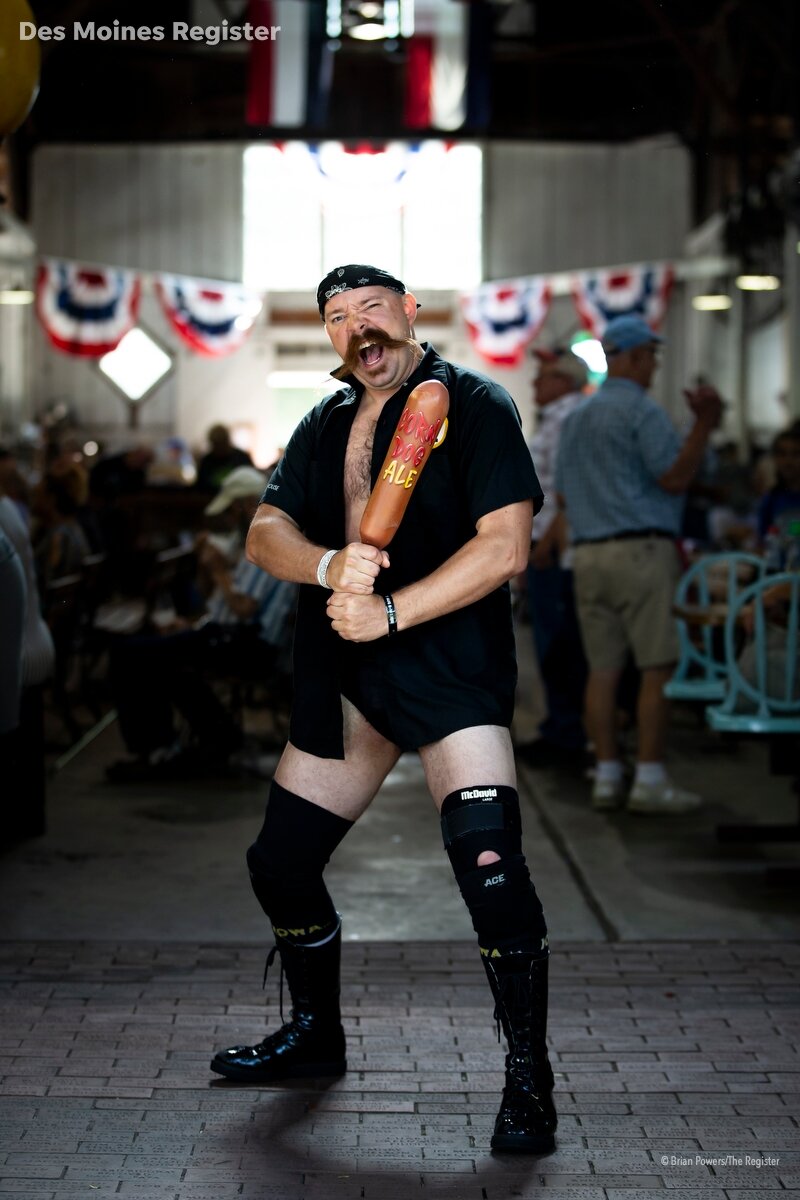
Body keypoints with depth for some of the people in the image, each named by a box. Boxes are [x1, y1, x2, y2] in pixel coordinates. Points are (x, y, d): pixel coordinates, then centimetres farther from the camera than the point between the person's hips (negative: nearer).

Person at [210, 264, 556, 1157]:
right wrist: (328, 565, -18)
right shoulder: (323, 427, 14)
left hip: (451, 664, -7)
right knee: (279, 862, 12)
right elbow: (265, 532, 4)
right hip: (343, 678, 7)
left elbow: (504, 547, -15)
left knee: (487, 860, -22)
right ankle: (315, 1035, 35)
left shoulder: (472, 405, -5)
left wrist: (391, 611, -20)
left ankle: (528, 1078, -7)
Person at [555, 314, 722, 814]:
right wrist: (704, 425, -13)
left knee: (603, 668, 6)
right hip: (642, 548, -8)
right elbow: (675, 476, -15)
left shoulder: (577, 417, 18)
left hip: (589, 554, 8)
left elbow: (564, 490, 21)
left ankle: (607, 777, 7)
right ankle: (650, 779, -7)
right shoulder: (642, 410, -7)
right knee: (659, 666, -5)